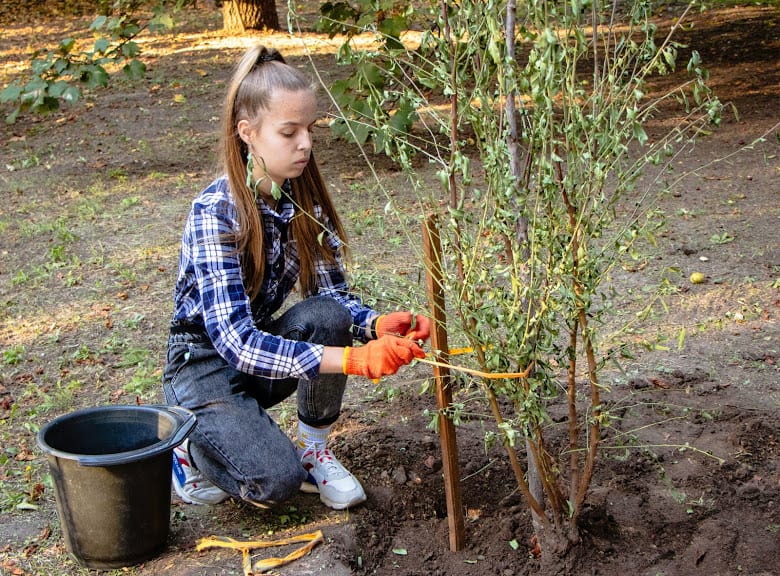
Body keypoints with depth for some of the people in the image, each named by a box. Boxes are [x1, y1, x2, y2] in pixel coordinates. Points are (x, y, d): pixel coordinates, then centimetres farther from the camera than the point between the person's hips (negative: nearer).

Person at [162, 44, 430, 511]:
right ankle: (192, 445, 6)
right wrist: (351, 359, -44)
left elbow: (334, 292, -6)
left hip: (266, 347, 6)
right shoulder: (215, 212, -26)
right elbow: (236, 342, -34)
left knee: (325, 316, -27)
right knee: (277, 481, -26)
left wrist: (377, 325, -30)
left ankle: (313, 449, -4)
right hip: (205, 364, -5)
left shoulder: (305, 198, -7)